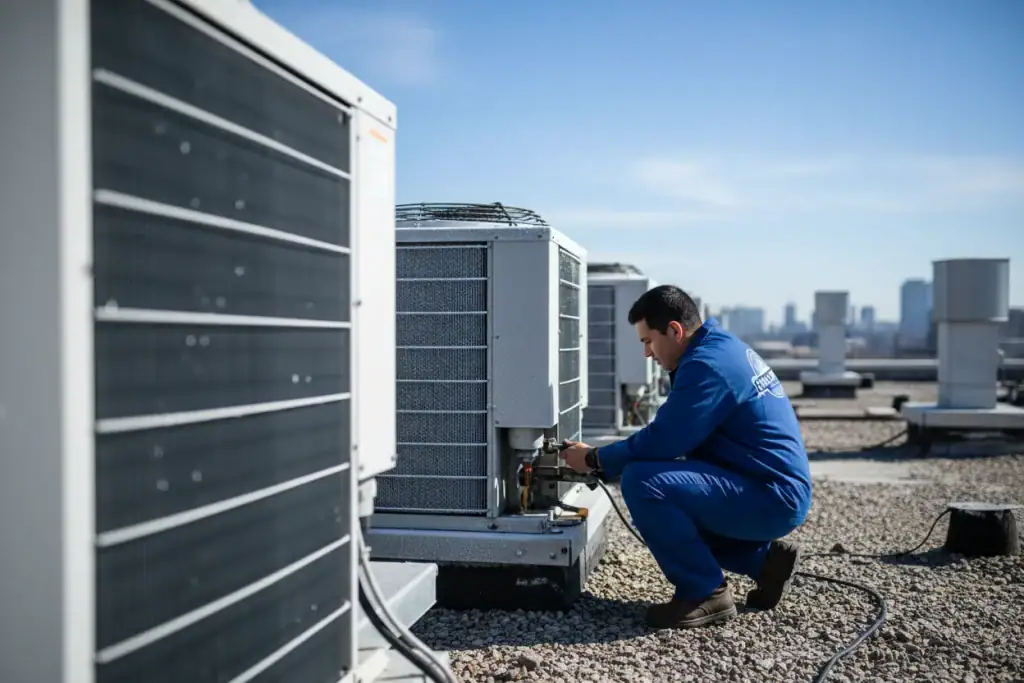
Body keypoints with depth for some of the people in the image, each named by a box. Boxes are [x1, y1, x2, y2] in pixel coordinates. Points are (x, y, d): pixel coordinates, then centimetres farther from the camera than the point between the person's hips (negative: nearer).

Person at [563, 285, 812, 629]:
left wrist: (594, 459, -5)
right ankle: (765, 558, 18)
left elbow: (661, 440, -21)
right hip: (780, 490, 11)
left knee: (641, 482, -22)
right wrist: (609, 458, 13)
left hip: (772, 497, -11)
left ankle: (705, 593, -9)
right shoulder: (721, 347, 13)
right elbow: (672, 436, 19)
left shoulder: (707, 365, -19)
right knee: (672, 508, 22)